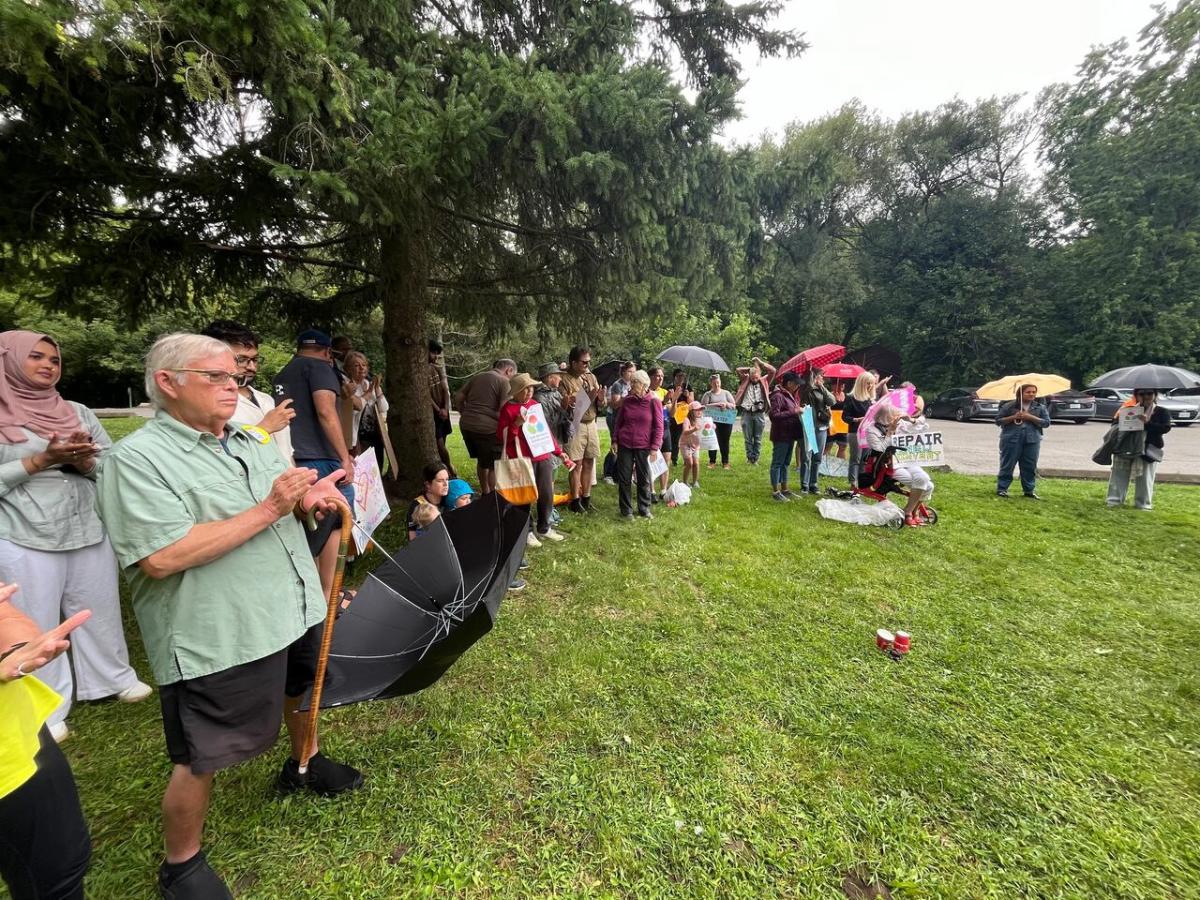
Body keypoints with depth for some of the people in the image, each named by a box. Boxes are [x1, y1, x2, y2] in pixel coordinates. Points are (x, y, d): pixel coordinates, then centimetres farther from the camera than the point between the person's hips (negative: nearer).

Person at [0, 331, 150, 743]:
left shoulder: (78, 412, 8)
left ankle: (112, 678, 32)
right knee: (36, 624, 7)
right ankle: (45, 710, 22)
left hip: (89, 530, 4)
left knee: (99, 610, 15)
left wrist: (85, 462, -14)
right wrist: (41, 460, -19)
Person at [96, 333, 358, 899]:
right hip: (216, 638, -8)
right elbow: (162, 557, -27)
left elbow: (286, 503, 18)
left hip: (294, 612, 8)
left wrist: (308, 496, -7)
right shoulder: (138, 458, -16)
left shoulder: (250, 442, 8)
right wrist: (269, 508, -26)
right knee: (201, 759, 9)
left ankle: (303, 765, 56)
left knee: (300, 693, 28)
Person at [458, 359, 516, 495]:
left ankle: (485, 493, 37)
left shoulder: (478, 376, 14)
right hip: (487, 427, -7)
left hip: (466, 425, 7)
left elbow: (460, 397, 17)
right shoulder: (504, 381, -7)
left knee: (481, 460, 24)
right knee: (494, 465, 8)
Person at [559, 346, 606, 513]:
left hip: (591, 424, 6)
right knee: (577, 464, -1)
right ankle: (575, 501, 11)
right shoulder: (564, 379, -8)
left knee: (589, 463, 10)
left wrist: (600, 399, -8)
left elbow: (599, 406, 14)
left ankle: (586, 498, 22)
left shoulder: (591, 377, 11)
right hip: (575, 425, -6)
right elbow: (563, 406, -16)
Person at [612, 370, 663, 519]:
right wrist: (615, 440, 8)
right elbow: (619, 422, 13)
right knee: (624, 478, 5)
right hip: (625, 445, 3)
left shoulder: (654, 401, -5)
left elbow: (659, 426, -5)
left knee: (644, 479, 7)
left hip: (644, 446, -2)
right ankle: (626, 510, 18)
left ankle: (644, 509, 22)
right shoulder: (626, 400, 4)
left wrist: (655, 447, -9)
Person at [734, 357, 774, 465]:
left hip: (759, 413, 0)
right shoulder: (745, 380, 11)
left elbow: (773, 371, 4)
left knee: (758, 439, 4)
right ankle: (749, 457, 13)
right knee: (748, 438, 4)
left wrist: (760, 363, 6)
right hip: (747, 413, 0)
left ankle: (755, 458, 11)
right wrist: (751, 368, 9)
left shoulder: (763, 382, 11)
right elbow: (738, 370, 3)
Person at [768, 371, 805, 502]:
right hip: (781, 436, -9)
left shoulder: (791, 395, 15)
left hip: (790, 435, 9)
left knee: (785, 463, 15)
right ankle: (775, 492, 3)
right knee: (777, 463, -2)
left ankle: (784, 489, 24)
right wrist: (794, 412, -22)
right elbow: (774, 415, -22)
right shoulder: (778, 396, -14)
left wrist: (800, 409, 7)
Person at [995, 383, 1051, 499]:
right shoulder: (1009, 406, 3)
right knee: (1007, 465, -1)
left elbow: (1046, 423, 4)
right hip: (1011, 439, -3)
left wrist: (1030, 417, -10)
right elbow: (998, 420, 3)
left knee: (1030, 466, 6)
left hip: (1032, 440, 3)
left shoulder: (1041, 407, 11)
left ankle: (1030, 490, 16)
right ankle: (1002, 489, 5)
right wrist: (1013, 417, -12)